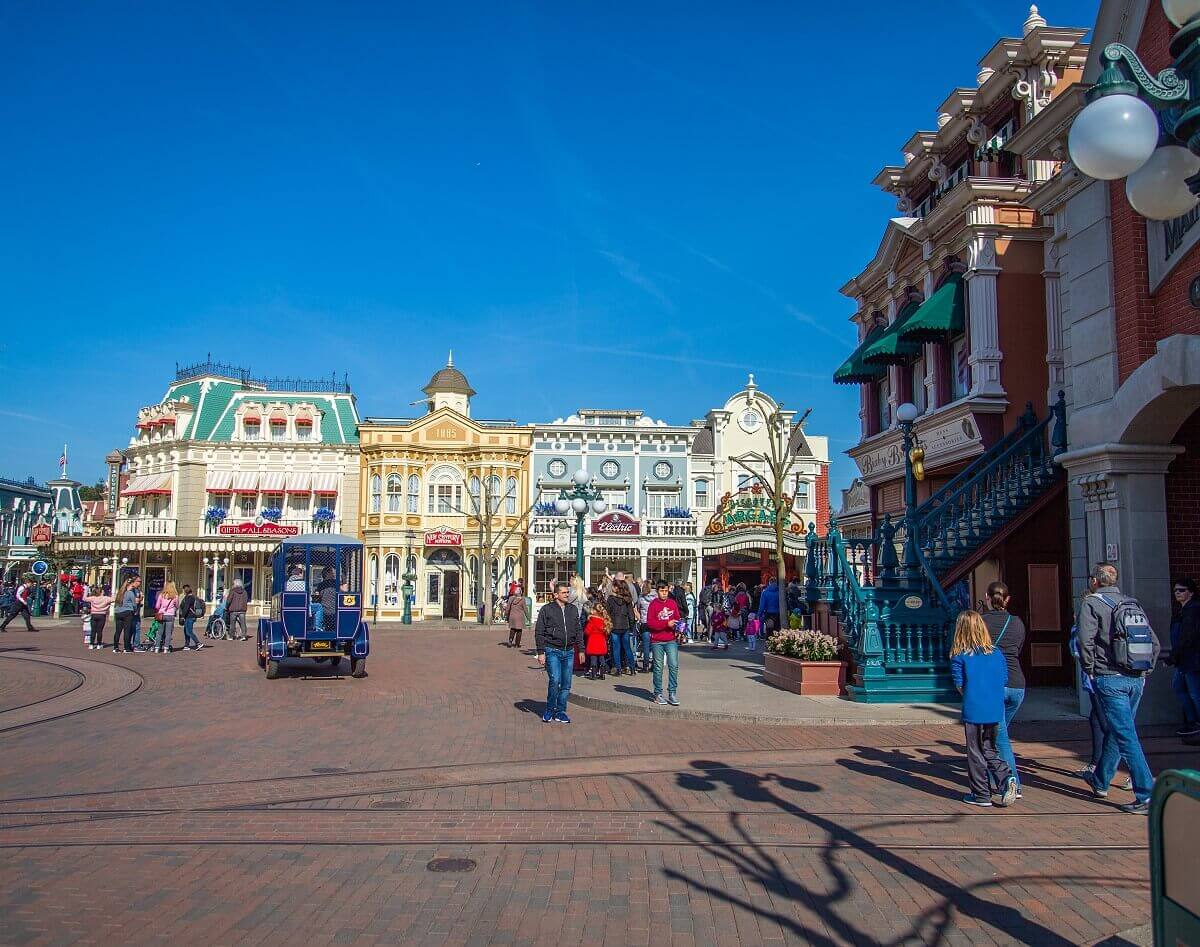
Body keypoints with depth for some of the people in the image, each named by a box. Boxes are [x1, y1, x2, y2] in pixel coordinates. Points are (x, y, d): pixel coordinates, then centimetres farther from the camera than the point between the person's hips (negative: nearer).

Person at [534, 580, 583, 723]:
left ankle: (560, 712, 18)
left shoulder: (573, 609, 12)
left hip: (569, 652, 5)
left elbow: (578, 631, 18)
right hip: (552, 651, -5)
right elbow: (539, 632, -2)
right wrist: (540, 652, -8)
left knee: (566, 684, 5)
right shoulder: (546, 609, -2)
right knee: (555, 680, -16)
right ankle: (549, 710, 3)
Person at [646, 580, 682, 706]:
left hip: (671, 640, 3)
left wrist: (679, 628, -4)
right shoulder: (653, 605, -4)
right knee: (658, 668, 4)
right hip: (657, 641, -3)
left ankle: (672, 693, 3)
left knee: (674, 666, -5)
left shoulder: (673, 603, 7)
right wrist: (667, 624, -17)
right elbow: (649, 623, -11)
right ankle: (658, 694, 14)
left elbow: (678, 618, 17)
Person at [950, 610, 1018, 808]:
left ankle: (981, 795, 13)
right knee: (989, 750, 19)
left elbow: (960, 685, -7)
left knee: (975, 753, 8)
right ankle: (1007, 778, -3)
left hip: (973, 711, -4)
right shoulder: (996, 653, 5)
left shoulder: (959, 656, -7)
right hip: (996, 711, 4)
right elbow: (1004, 680, 9)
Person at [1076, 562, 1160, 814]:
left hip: (1109, 679, -7)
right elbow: (1154, 643, 13)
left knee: (1126, 737, -6)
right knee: (1115, 731, 19)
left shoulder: (1092, 603, -5)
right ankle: (1100, 781, 35)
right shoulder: (1133, 604, 14)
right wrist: (1144, 672, 17)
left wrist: (1089, 670, -4)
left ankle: (1148, 796, -11)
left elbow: (1085, 639, -17)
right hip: (1136, 680, 7)